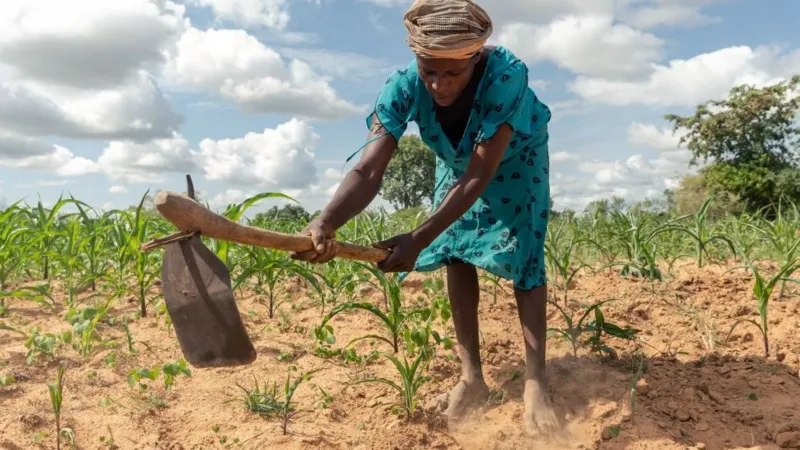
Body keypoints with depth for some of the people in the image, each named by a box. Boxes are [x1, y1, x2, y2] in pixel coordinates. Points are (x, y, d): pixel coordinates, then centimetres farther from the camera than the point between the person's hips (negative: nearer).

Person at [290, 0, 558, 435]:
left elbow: (480, 177, -44)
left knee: (524, 255, -13)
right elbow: (369, 169, -43)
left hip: (516, 159, -3)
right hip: (458, 160, 3)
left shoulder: (506, 74, -44)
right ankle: (472, 376, 7)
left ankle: (535, 380, -5)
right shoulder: (403, 85, -35)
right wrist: (325, 222, -62)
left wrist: (419, 238, -51)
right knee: (456, 251, -4)